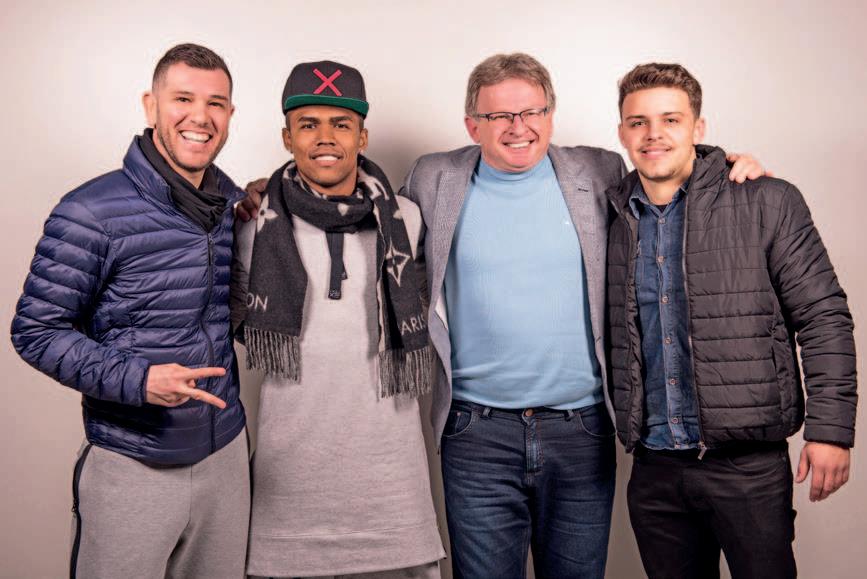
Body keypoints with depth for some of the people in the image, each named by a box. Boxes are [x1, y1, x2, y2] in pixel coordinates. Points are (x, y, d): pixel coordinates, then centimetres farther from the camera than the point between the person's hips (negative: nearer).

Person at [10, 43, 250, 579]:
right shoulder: (93, 213, -14)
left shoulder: (237, 207, 3)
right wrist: (136, 379, -23)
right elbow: (36, 332, -10)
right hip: (133, 468, -5)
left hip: (226, 455, 5)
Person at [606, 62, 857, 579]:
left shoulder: (766, 203, -4)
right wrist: (621, 429, 7)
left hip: (749, 463, -3)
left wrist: (830, 430, -9)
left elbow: (823, 318, -4)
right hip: (654, 467, 3)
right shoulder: (614, 218, 5)